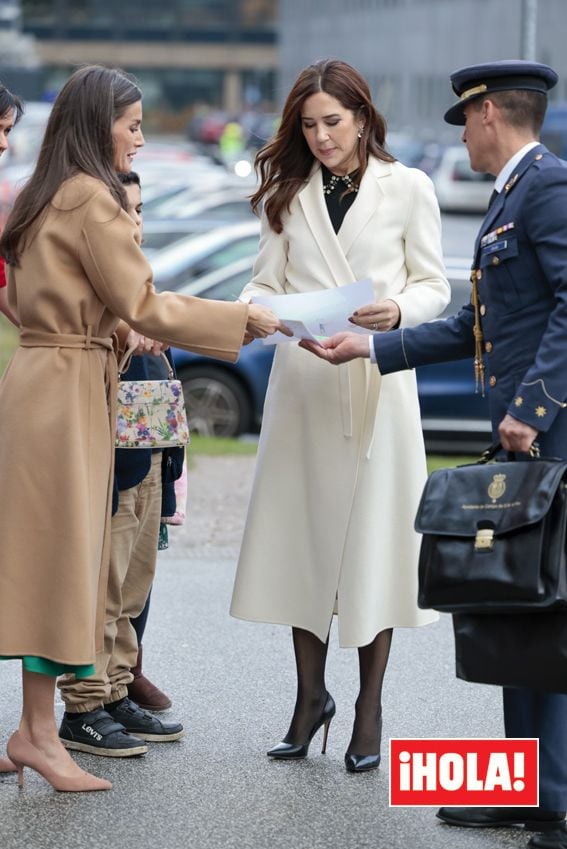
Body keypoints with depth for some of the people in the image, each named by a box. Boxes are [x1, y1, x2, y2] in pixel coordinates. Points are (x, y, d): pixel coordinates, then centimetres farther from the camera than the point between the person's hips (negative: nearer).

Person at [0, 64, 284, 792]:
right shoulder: (92, 199, -13)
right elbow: (142, 305, -14)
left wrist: (116, 331, 20)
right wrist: (245, 319, -9)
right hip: (68, 390, -9)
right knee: (63, 553, -5)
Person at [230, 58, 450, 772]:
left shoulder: (407, 188, 3)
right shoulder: (289, 194, 11)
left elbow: (434, 286, 4)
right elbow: (267, 283, 10)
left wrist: (398, 310, -16)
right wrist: (248, 312, -12)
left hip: (376, 383, -3)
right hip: (303, 382, 3)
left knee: (372, 536, -2)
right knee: (302, 533, 4)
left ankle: (369, 711, 8)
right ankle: (310, 696, 17)